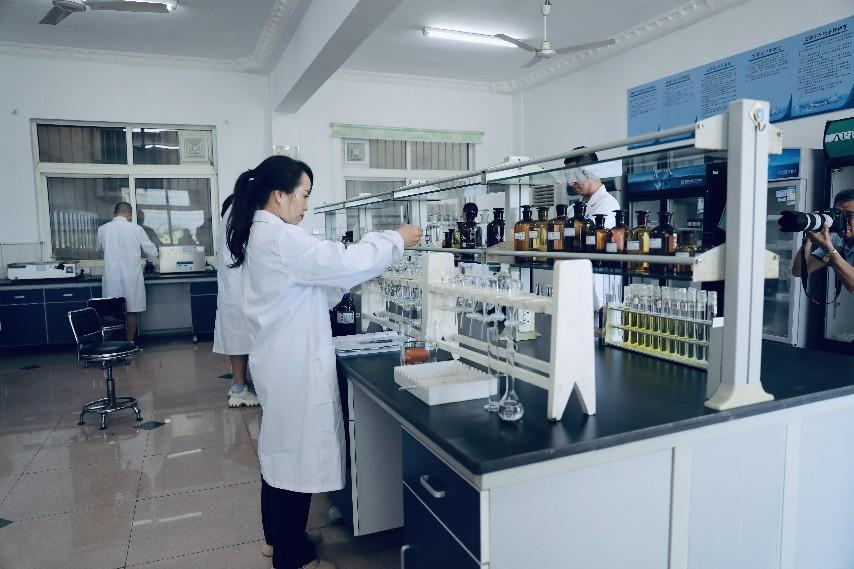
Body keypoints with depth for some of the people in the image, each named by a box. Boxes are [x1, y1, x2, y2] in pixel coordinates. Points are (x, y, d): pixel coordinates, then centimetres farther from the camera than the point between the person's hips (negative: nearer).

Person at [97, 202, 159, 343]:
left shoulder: (103, 229, 0)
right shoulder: (136, 229, -5)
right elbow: (152, 252, 3)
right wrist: (150, 261, 26)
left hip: (112, 277, 2)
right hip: (132, 277, -1)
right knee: (132, 311, 6)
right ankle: (129, 343, 10)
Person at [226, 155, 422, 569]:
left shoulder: (263, 234, 12)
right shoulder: (280, 238, -20)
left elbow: (313, 287, 16)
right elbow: (342, 263, -23)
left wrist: (354, 278, 7)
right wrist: (395, 240, -11)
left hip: (283, 360, 11)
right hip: (294, 365, -11)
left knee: (281, 449, 20)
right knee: (297, 453, 2)